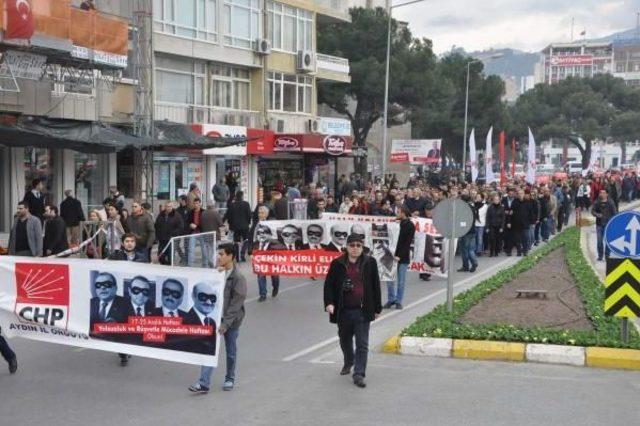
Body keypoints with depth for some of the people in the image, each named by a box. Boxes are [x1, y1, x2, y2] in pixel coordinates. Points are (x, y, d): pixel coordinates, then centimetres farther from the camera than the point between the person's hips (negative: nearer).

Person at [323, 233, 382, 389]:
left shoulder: (370, 263, 1)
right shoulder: (337, 264, 1)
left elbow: (376, 286, 6)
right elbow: (329, 284, 3)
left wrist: (377, 308, 6)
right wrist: (329, 303, -11)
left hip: (362, 311, -2)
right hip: (343, 311, 2)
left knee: (362, 344, -6)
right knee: (345, 340, 20)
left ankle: (359, 374, -3)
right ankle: (348, 362, 47)